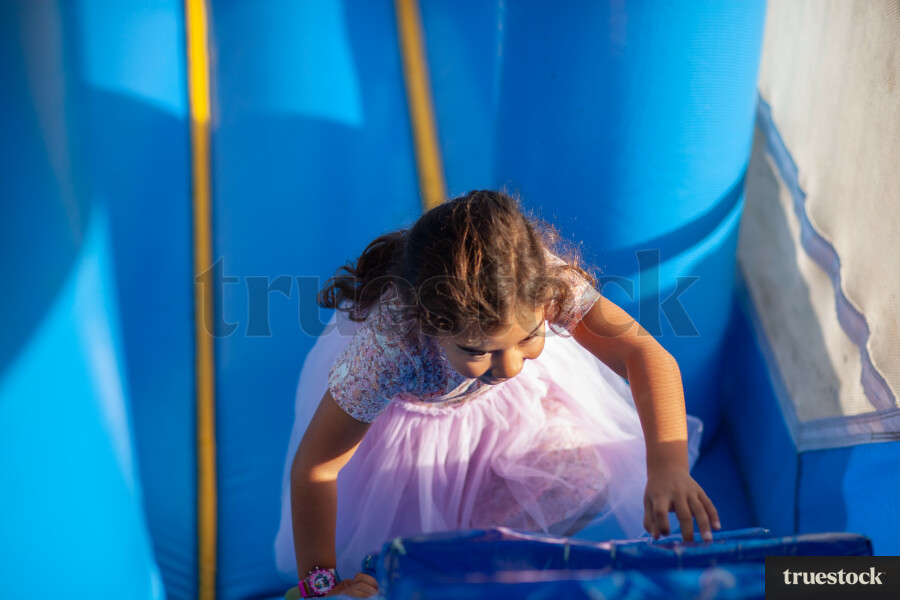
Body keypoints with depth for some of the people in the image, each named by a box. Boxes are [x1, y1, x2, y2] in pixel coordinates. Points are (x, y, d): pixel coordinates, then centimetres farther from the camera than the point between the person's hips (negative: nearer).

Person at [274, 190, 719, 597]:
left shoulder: (550, 279, -40)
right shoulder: (386, 344, -45)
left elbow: (644, 353, -40)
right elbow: (313, 466, -34)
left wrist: (667, 466, -54)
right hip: (403, 401, -2)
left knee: (588, 484, -4)